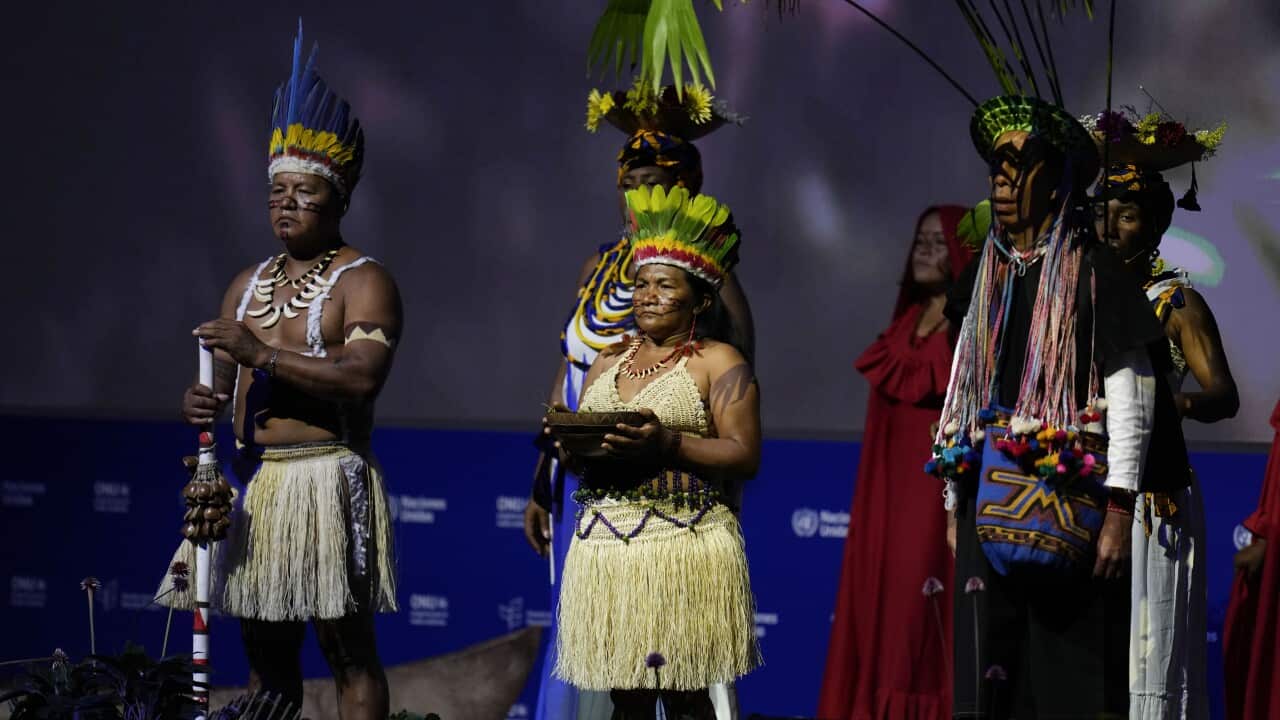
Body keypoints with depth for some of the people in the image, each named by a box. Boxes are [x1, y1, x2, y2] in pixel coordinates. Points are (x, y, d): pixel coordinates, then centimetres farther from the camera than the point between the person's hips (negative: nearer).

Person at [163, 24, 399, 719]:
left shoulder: (363, 282, -5)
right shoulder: (249, 284, 18)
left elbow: (363, 377, -20)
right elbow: (226, 377, 18)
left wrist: (263, 354, -24)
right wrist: (204, 400, -7)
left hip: (328, 479, -7)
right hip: (255, 483, 7)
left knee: (348, 650, -4)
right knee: (264, 650, 11)